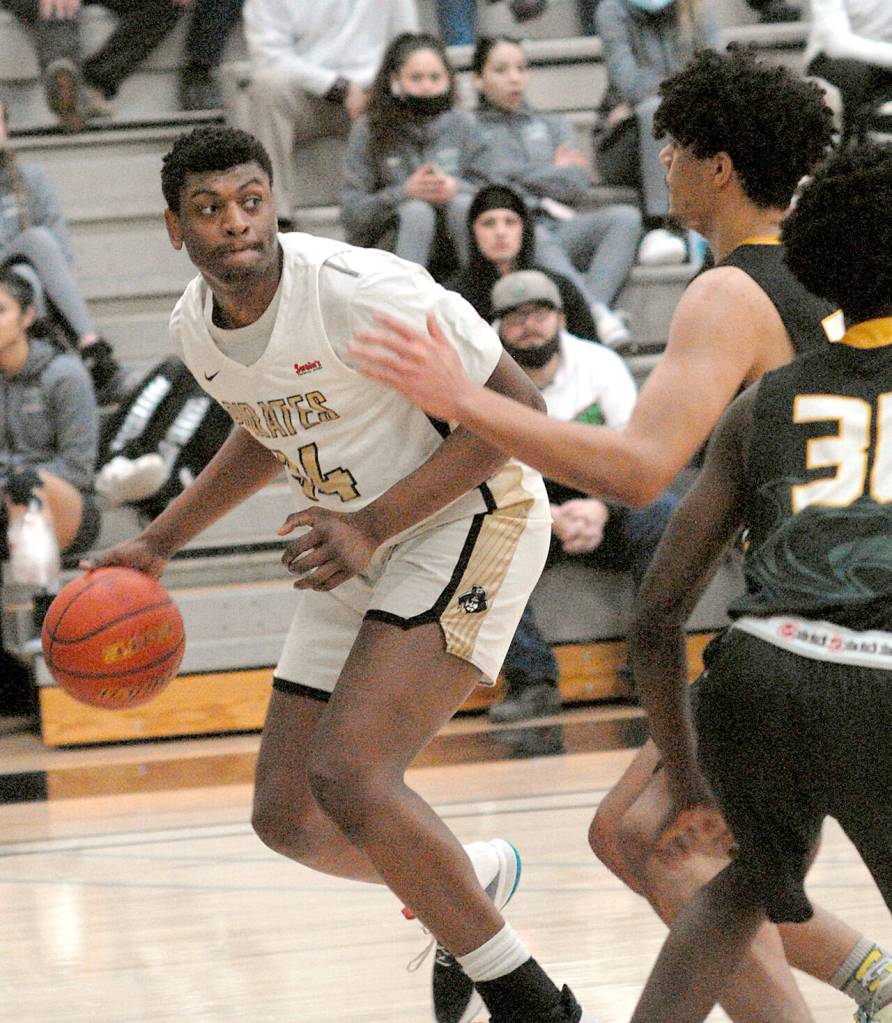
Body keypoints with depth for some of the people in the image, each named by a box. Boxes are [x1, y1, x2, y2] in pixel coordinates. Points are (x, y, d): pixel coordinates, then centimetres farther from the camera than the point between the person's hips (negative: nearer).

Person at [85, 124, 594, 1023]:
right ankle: (475, 880, 35)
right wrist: (158, 543, 16)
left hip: (465, 521, -8)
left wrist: (371, 527, -28)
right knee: (285, 815, 7)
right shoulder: (194, 326, 0)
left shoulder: (360, 290, -25)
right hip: (355, 550, 8)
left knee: (348, 776, -24)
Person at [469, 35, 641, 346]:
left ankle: (594, 305, -46)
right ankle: (598, 315, -56)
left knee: (626, 217, -26)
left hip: (560, 230, 4)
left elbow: (577, 185, 14)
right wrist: (555, 172, 8)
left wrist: (521, 177, 6)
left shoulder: (553, 126, 30)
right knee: (537, 238, -40)